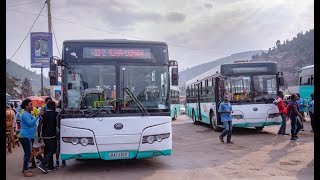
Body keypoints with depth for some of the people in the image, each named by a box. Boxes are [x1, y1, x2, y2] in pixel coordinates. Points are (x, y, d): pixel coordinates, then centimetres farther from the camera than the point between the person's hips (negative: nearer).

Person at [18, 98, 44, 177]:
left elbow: (31, 123, 25)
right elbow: (30, 123, -25)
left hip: (27, 137, 10)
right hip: (25, 137, -10)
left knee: (27, 153, 15)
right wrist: (38, 115, -24)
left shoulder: (28, 114, 18)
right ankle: (25, 171, -3)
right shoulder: (25, 114, -14)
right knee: (28, 153, -7)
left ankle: (25, 169, 24)